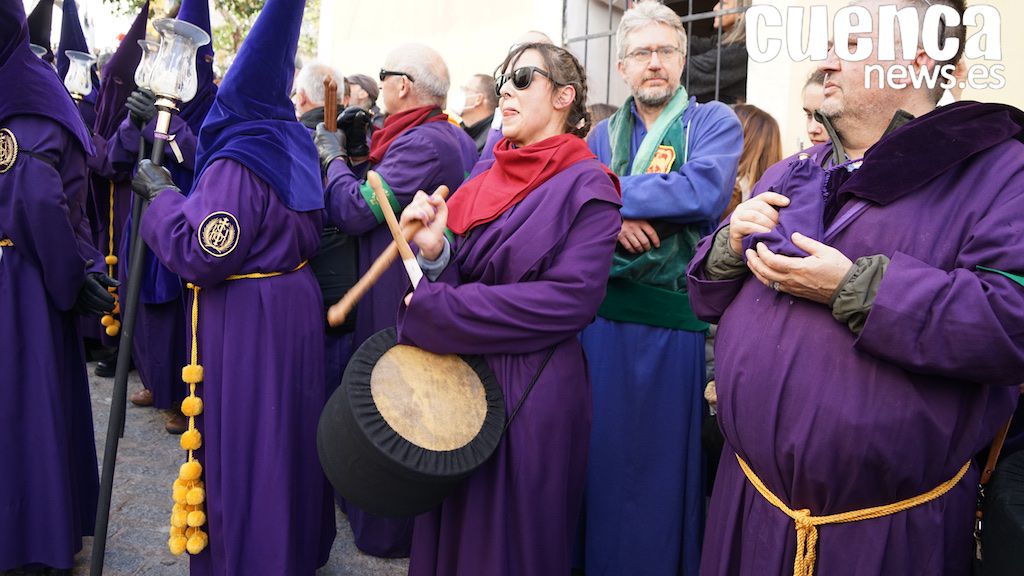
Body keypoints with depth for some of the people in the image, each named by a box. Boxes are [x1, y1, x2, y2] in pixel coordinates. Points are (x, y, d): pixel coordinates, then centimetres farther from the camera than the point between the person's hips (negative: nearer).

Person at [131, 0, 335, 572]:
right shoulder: (296, 143, 6)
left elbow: (198, 256, -22)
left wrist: (163, 196, -8)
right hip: (296, 305, 9)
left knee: (242, 439, 6)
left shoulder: (238, 164, -21)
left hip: (245, 322, -9)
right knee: (285, 429, 21)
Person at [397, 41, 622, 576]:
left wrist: (435, 309, -18)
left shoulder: (587, 186, -9)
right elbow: (465, 278, 10)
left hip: (530, 386, -6)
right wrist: (435, 251, -14)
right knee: (455, 528, 16)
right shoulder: (488, 180, 10)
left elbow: (570, 298, -21)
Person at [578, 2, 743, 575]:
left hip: (675, 321, -4)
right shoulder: (605, 134, 12)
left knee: (662, 459, 8)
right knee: (601, 452, 15)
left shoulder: (715, 122, -1)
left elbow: (704, 191, -21)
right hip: (603, 316, 4)